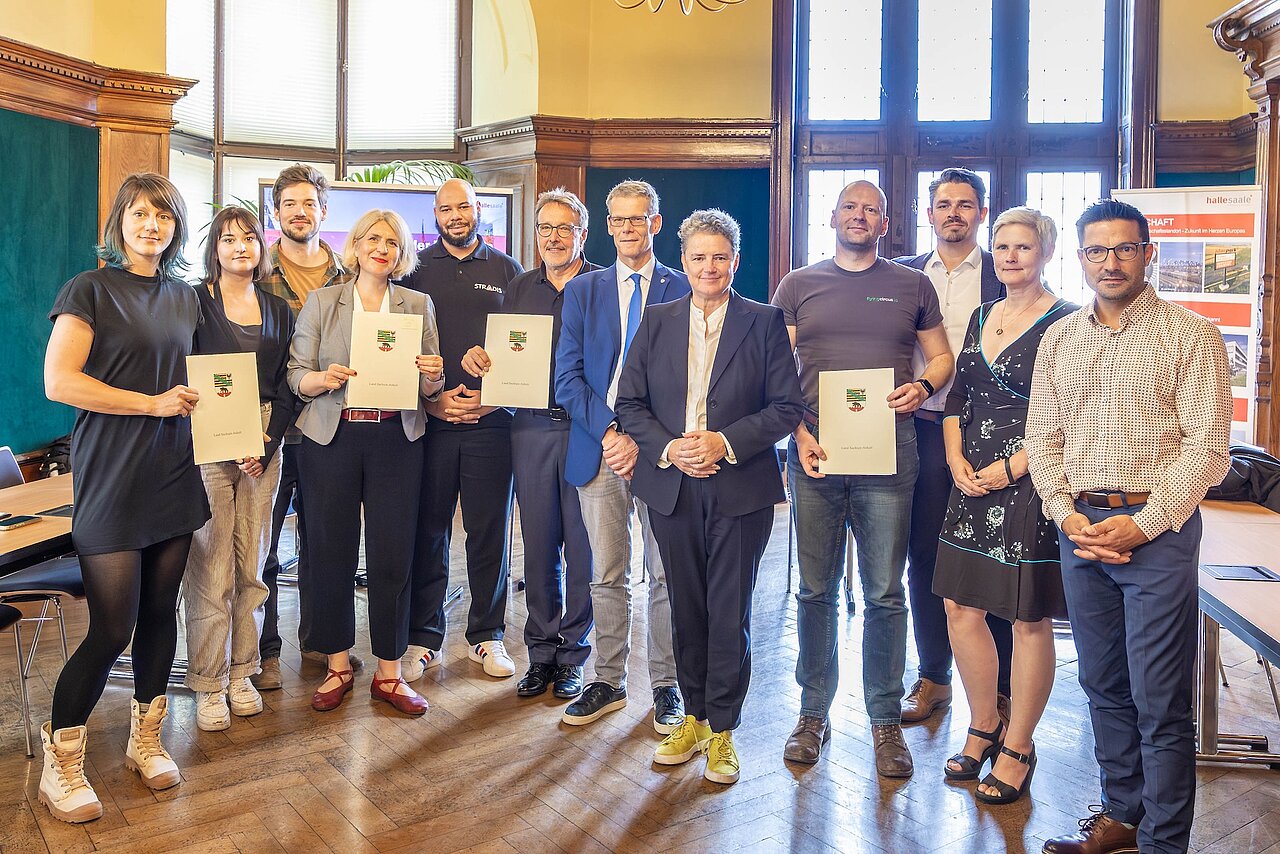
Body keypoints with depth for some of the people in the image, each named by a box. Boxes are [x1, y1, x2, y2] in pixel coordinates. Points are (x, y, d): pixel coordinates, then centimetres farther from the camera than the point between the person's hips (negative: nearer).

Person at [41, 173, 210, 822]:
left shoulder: (184, 298, 14)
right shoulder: (90, 290, -4)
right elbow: (59, 382, -13)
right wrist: (153, 403, -14)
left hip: (173, 474, 6)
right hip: (112, 480, -6)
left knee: (160, 612, 12)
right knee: (112, 628, -4)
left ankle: (145, 741, 28)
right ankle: (60, 765, 16)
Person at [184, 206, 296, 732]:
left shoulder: (278, 310, 13)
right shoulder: (196, 302, 1)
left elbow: (286, 386, 11)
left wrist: (268, 441, -3)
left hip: (264, 443, 4)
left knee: (251, 566, 7)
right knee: (211, 569, -4)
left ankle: (241, 673, 19)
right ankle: (208, 685, 9)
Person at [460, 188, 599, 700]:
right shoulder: (518, 289, 16)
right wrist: (477, 358, -5)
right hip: (531, 428, 4)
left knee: (582, 546, 2)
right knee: (538, 544, 9)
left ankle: (572, 655, 17)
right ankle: (541, 652, 22)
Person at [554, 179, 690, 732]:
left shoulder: (683, 290, 4)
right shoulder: (582, 291, 11)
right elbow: (568, 378, 4)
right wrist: (610, 431, -11)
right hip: (599, 448, 2)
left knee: (666, 576, 6)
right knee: (607, 576, 9)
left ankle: (666, 685, 21)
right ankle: (608, 682, 23)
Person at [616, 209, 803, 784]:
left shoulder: (764, 323, 1)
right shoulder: (657, 322, 8)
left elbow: (787, 407, -4)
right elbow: (630, 403, 6)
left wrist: (726, 442, -16)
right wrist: (668, 448, -10)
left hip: (740, 489, -2)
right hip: (671, 486, 3)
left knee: (730, 612, 4)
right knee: (686, 607, 12)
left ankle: (722, 729, 20)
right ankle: (694, 717, 29)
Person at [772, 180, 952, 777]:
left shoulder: (913, 286, 12)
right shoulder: (798, 285, 11)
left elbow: (942, 357, 17)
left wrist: (923, 385, -6)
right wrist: (798, 432, -6)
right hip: (815, 453, 0)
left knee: (885, 593, 3)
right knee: (816, 589, 7)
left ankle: (886, 720, 18)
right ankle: (813, 713, 21)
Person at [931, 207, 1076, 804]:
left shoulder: (1066, 322, -6)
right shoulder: (982, 316, 14)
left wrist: (1011, 468, -16)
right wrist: (957, 461, 0)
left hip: (1031, 482, -6)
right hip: (974, 482, 7)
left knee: (1029, 618, 4)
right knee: (961, 606, 9)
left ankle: (1017, 748, 20)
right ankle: (983, 728, 29)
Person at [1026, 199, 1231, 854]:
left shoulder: (1191, 336, -2)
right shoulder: (1060, 339, 11)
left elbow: (1206, 444, -8)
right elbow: (1041, 437, 10)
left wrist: (1143, 525, -15)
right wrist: (1067, 515, -3)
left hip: (1157, 532, -4)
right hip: (1080, 527, 5)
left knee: (1159, 701, 1)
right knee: (1102, 684, 15)